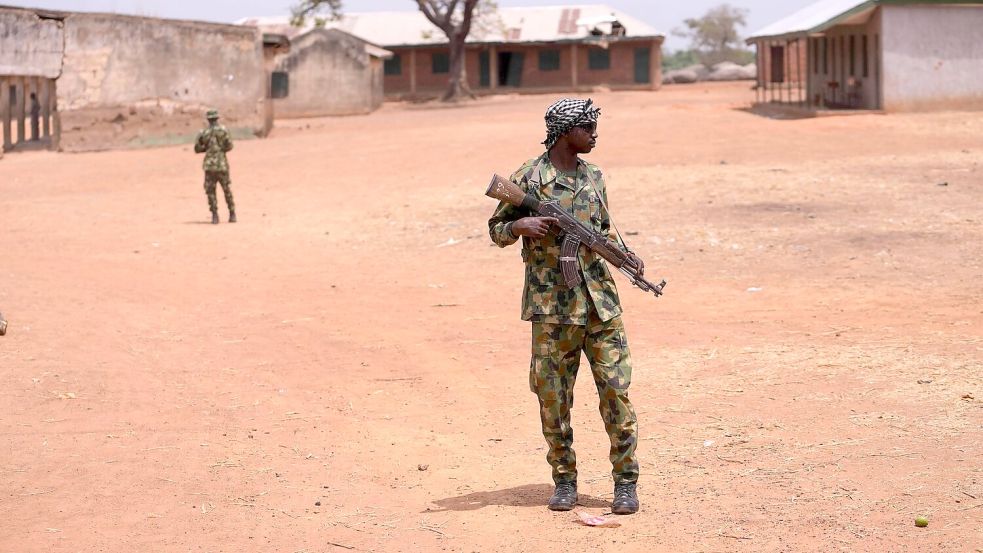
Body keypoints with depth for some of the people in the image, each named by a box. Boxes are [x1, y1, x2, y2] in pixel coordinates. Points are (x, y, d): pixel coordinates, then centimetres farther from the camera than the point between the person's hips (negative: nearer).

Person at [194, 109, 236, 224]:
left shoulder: (203, 133, -1)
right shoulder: (223, 130, -5)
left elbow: (197, 149, 2)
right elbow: (229, 146, -5)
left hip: (209, 165, 0)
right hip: (222, 164, 0)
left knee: (210, 191, 6)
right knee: (227, 190, 11)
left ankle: (215, 216, -2)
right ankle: (232, 215, 13)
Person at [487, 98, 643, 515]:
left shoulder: (593, 176, 11)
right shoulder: (528, 178, -3)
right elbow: (496, 230, 4)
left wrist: (622, 252, 1)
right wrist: (520, 225, -17)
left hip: (599, 300, 3)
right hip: (551, 305, -3)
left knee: (615, 391, -1)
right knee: (553, 397, 3)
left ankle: (626, 481, 7)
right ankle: (564, 480, 17)